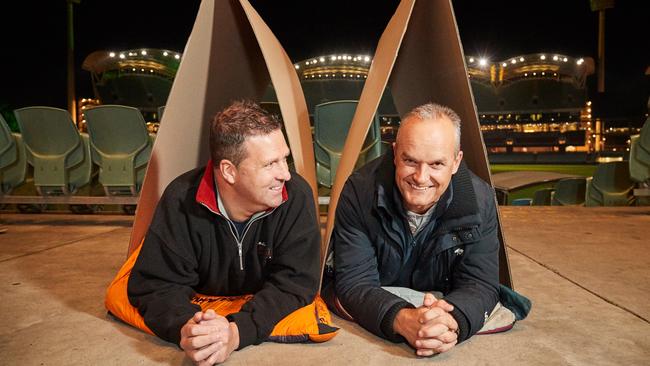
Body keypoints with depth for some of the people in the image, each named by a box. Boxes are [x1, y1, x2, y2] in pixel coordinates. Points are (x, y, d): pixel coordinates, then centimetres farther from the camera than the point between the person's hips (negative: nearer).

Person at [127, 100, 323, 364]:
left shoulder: (296, 195, -24)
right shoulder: (182, 200, -23)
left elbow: (295, 281, -24)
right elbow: (156, 285, -19)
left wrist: (237, 331, -40)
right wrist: (185, 327, -41)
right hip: (201, 308, -1)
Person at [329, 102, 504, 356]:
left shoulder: (480, 201, -16)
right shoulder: (358, 193, -22)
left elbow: (480, 283, -17)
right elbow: (354, 282, -24)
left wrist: (453, 321, -41)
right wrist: (401, 319, -45)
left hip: (445, 305, 3)